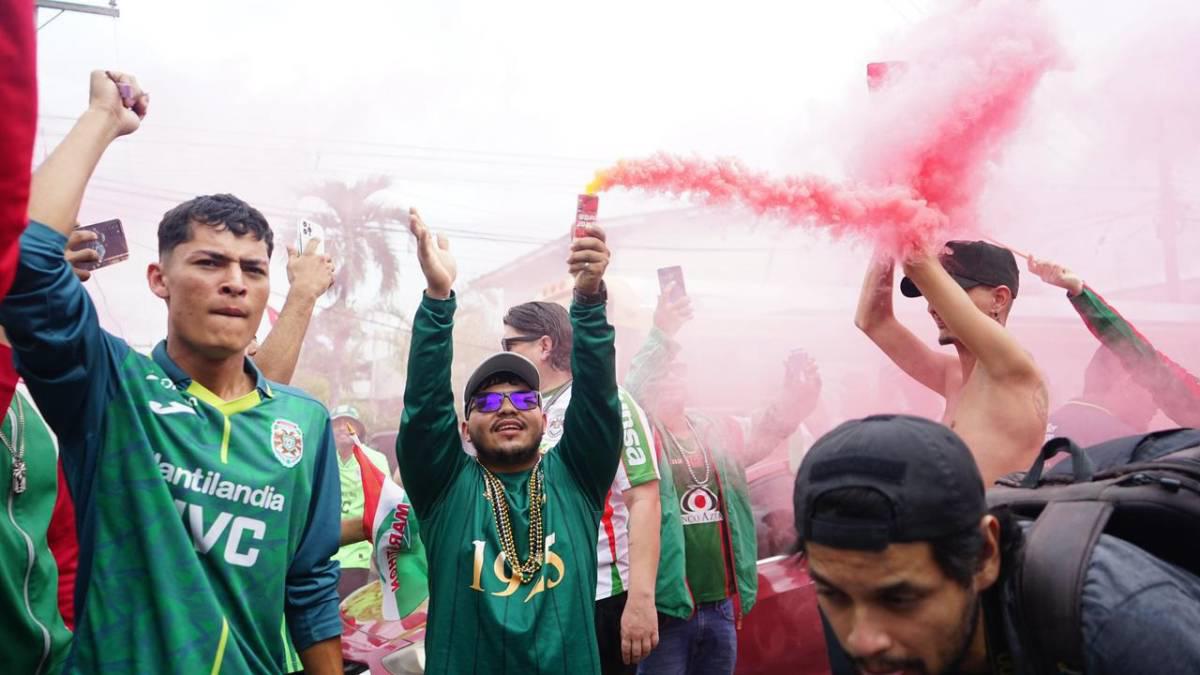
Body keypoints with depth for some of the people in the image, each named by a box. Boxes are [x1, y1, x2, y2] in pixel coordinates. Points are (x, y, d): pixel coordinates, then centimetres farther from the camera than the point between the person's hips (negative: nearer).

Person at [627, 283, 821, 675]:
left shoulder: (717, 431, 12)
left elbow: (761, 435, 1)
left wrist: (794, 400, -20)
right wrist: (661, 336, -35)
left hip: (722, 604, 5)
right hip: (666, 605, -5)